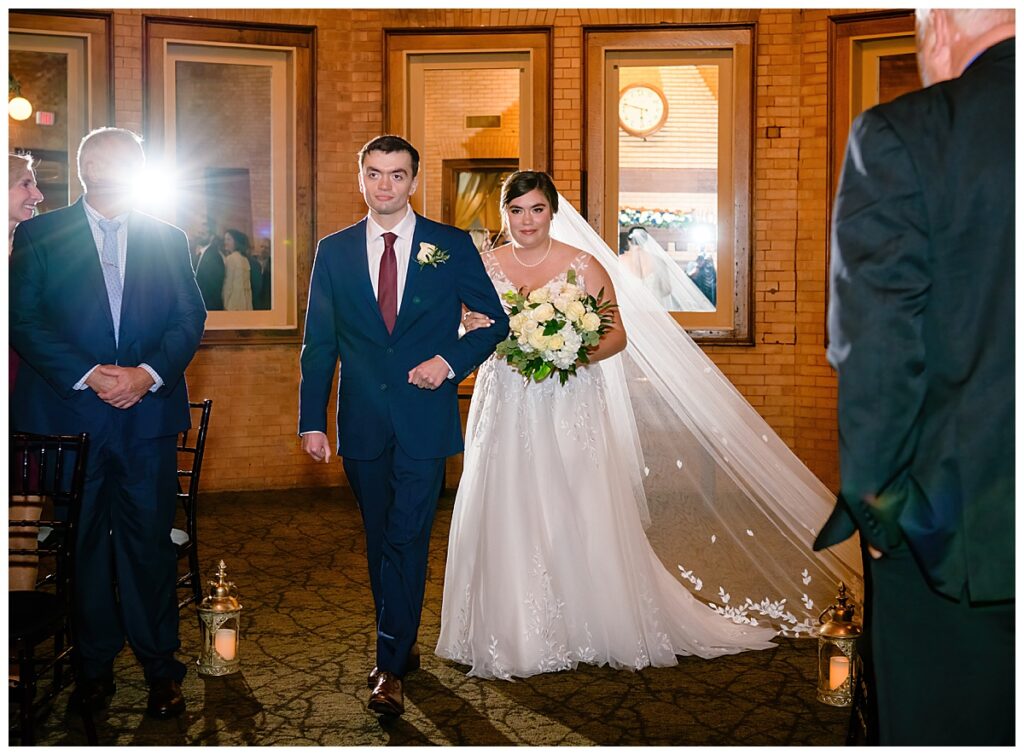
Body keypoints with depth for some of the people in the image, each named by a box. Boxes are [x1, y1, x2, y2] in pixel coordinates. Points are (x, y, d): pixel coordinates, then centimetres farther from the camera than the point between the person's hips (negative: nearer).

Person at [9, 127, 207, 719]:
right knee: (82, 544, 9)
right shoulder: (39, 236, 5)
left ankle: (160, 665, 17)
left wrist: (150, 372, -12)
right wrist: (90, 375, -14)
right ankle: (94, 663, 23)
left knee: (151, 542, 4)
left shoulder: (169, 240, 11)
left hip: (149, 414, 1)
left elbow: (190, 318, 5)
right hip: (68, 415, -1)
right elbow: (25, 321, -3)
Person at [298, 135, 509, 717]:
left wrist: (451, 360, -12)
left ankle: (390, 667, 6)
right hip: (363, 423, 3)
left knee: (407, 541, -5)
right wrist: (313, 421, 0)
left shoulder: (453, 246, 0)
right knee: (381, 541, 13)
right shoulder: (334, 251, 6)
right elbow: (319, 344, 6)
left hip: (426, 419, -3)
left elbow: (497, 321, 5)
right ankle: (404, 644, 30)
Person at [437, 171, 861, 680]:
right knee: (509, 518, 2)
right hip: (507, 412, 2)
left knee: (577, 517, 1)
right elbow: (465, 336, 10)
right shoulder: (484, 267, 5)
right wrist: (473, 330, -13)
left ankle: (585, 628, 17)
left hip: (572, 413, -2)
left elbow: (619, 335, -1)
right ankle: (512, 634, 16)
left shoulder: (585, 265, -2)